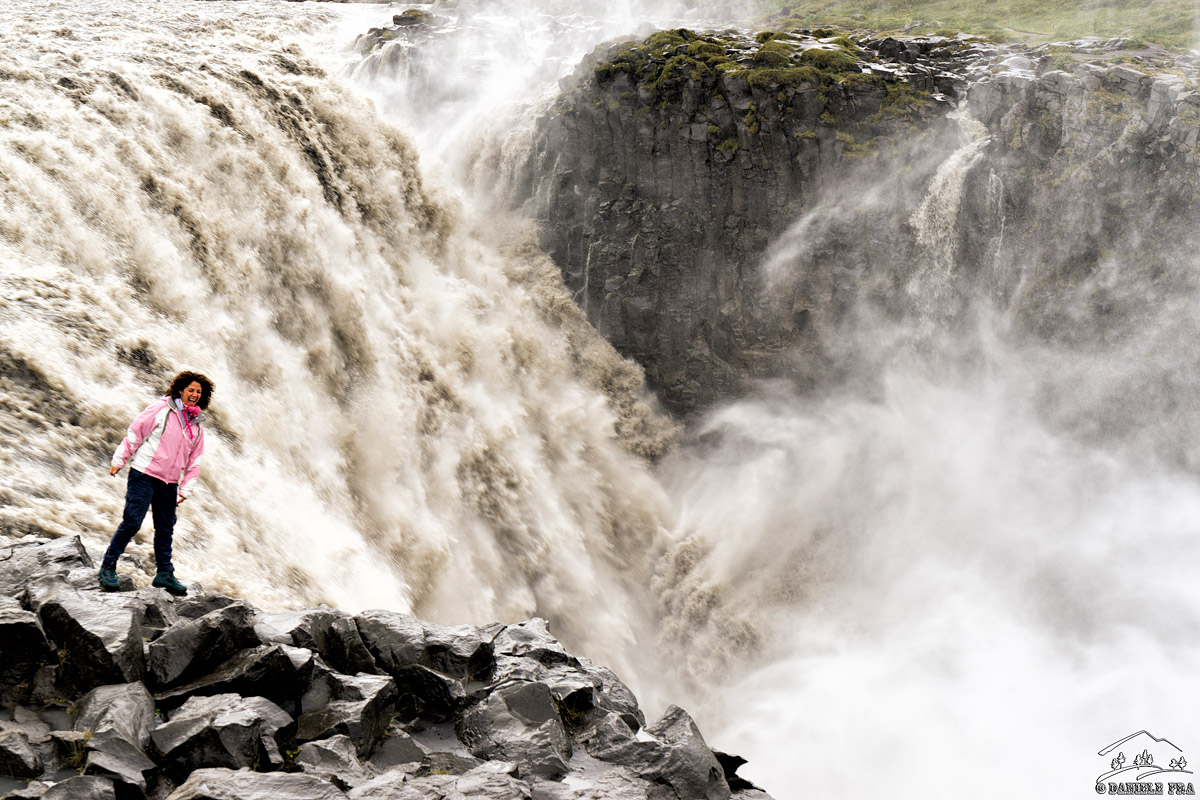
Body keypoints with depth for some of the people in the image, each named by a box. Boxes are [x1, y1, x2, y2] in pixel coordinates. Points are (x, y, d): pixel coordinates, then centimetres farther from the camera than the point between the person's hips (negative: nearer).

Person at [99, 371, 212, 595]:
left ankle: (164, 573, 18)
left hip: (169, 483, 6)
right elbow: (135, 432, -3)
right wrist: (119, 460, -6)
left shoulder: (197, 424, 12)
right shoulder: (161, 408, -5)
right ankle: (108, 566, 1)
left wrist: (185, 489, 10)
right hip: (144, 475, -6)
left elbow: (195, 460, 15)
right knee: (132, 522, -9)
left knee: (166, 529, 9)